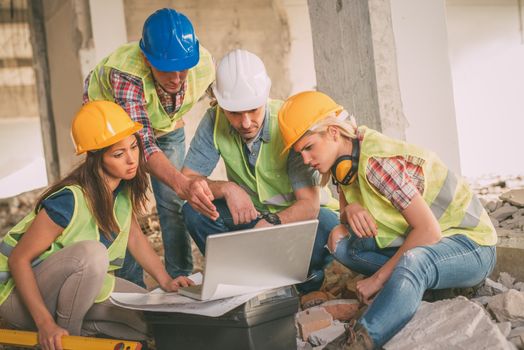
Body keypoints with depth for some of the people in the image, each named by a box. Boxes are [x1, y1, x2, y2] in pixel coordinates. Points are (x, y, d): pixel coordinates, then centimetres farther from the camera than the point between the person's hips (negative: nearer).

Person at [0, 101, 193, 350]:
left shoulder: (124, 187, -8)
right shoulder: (69, 201, -30)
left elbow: (134, 236, 7)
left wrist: (166, 281, -5)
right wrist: (45, 324, -31)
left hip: (79, 286, 7)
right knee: (92, 253, -37)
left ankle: (80, 325, 8)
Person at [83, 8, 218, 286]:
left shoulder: (204, 65, -31)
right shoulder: (125, 71, -44)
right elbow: (143, 143, -52)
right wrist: (183, 185, -67)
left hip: (167, 127, 3)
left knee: (173, 204, -4)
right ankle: (132, 285, 1)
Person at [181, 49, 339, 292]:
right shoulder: (214, 121, -15)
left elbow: (309, 203, -29)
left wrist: (272, 222, -48)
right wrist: (226, 188, -32)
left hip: (294, 214, -3)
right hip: (249, 212, 3)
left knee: (327, 226, -35)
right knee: (194, 211, -22)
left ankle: (306, 279, -1)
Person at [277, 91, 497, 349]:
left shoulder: (377, 161, -24)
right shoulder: (346, 156, 2)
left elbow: (428, 230, -26)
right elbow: (345, 215, 9)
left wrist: (378, 278, -22)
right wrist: (350, 210, -15)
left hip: (470, 243, -9)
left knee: (411, 261, -41)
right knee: (339, 239, -6)